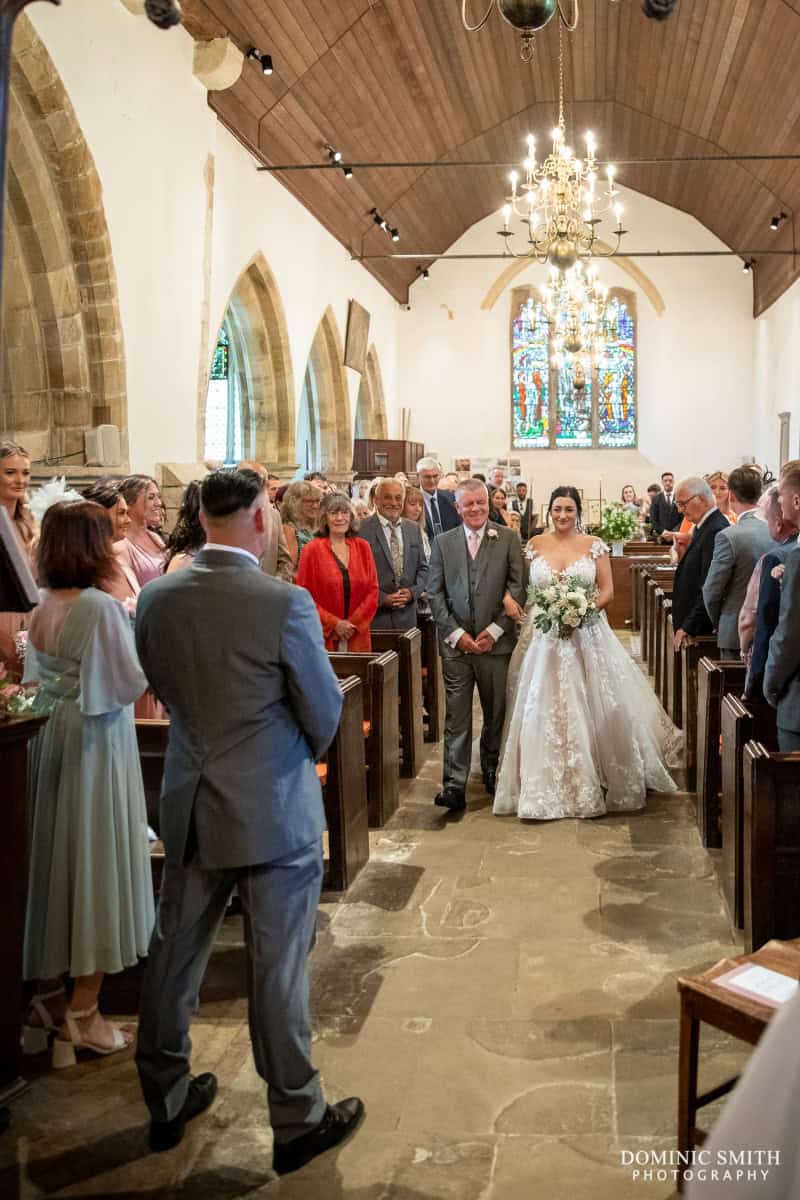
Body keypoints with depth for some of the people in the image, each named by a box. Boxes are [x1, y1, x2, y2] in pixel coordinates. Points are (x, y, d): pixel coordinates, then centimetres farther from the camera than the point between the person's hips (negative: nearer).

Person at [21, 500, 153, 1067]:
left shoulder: (41, 609, 4)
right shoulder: (101, 606, -19)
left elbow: (41, 679, 13)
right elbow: (130, 685, -16)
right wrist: (143, 642, 0)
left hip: (50, 740, 7)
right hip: (97, 745, -7)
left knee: (54, 859, 16)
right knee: (97, 863, 3)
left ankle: (48, 993, 30)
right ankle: (83, 1012, 12)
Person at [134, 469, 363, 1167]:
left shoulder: (156, 598, -5)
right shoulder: (285, 603, -20)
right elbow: (325, 715, -10)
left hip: (189, 806, 5)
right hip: (274, 810, -5)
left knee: (174, 954, 18)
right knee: (278, 970, 8)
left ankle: (166, 1099, 37)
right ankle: (297, 1121, 25)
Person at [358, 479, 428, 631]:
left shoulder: (414, 529, 13)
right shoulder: (362, 529, -5)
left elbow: (423, 567, 16)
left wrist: (413, 591, -2)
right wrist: (382, 598, -13)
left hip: (407, 615, 4)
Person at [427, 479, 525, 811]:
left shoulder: (508, 539, 3)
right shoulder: (442, 542, 7)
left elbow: (518, 588, -1)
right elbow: (434, 593, 4)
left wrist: (495, 630, -9)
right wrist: (456, 634, -7)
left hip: (496, 642, 0)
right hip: (455, 644, 0)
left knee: (496, 713, 11)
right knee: (456, 717, -2)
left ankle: (492, 770, 31)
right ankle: (455, 785, 0)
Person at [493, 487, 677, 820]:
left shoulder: (595, 546, 3)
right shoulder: (535, 545, 6)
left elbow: (607, 591, 1)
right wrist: (510, 601, -13)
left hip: (585, 636, -1)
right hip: (543, 638, 1)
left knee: (588, 711, 1)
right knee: (542, 712, -1)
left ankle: (591, 787, 18)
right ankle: (541, 791, 7)